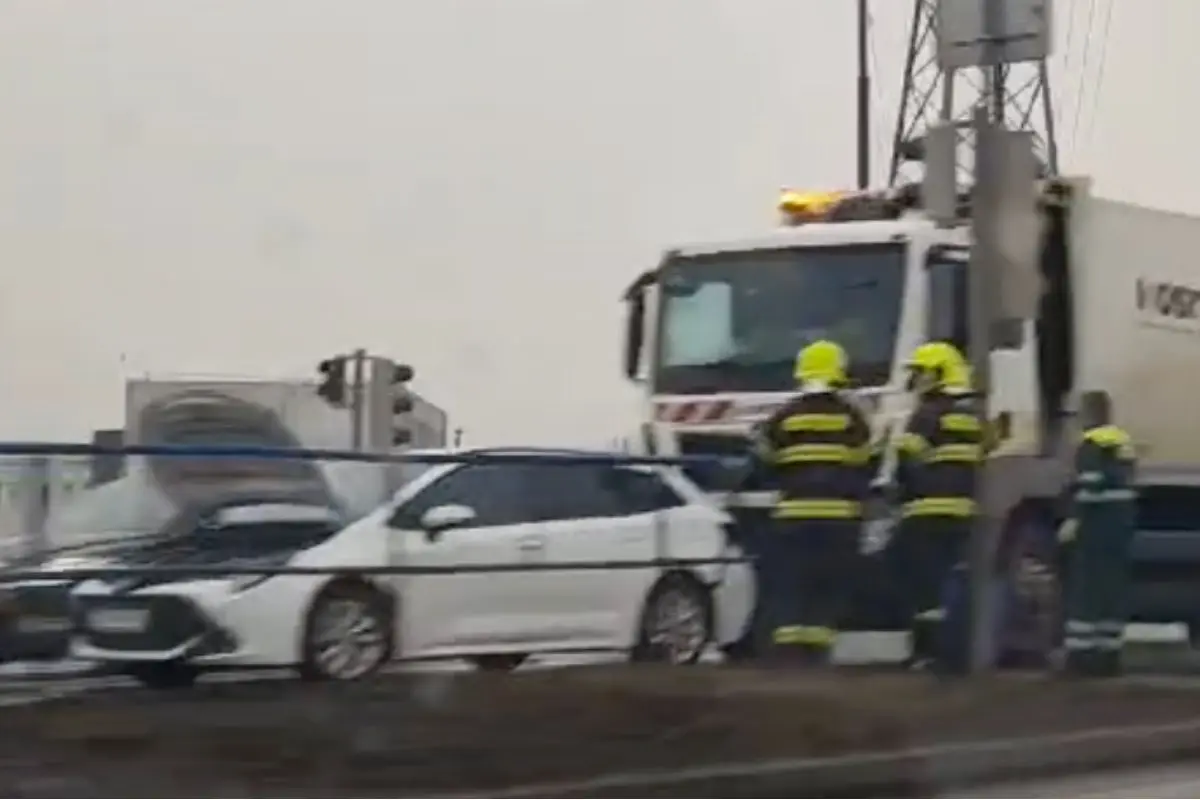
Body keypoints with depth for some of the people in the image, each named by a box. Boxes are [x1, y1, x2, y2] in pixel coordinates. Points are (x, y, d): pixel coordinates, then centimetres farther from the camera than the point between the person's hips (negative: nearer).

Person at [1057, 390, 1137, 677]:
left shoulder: (1093, 442, -12)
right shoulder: (1124, 442, 16)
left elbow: (1090, 484, -22)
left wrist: (1074, 519, -24)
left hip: (1098, 521, -8)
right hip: (1122, 519, 9)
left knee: (1085, 588, -5)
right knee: (1113, 587, 9)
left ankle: (1081, 654, -8)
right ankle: (1109, 654, 10)